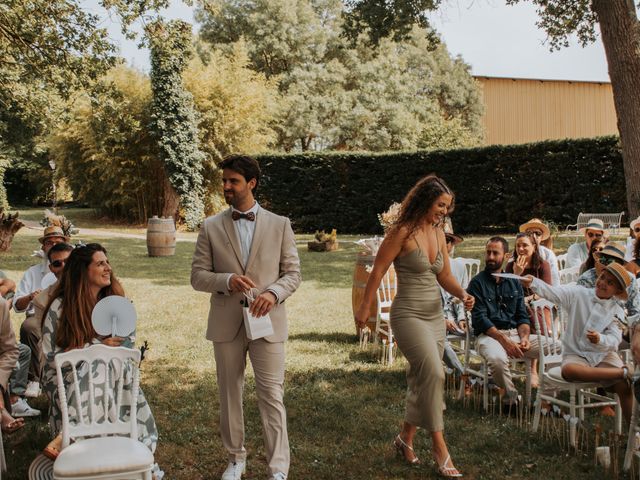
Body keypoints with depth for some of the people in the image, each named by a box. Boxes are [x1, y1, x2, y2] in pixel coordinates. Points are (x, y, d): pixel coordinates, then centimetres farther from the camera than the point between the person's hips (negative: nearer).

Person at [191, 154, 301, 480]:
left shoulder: (279, 225, 3)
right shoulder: (211, 227, 4)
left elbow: (293, 273, 3)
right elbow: (198, 276, 2)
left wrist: (273, 293, -17)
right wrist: (228, 280, -17)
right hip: (226, 323, 2)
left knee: (272, 397, -3)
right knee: (230, 394, 12)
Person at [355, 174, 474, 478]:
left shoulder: (438, 233, 7)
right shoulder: (402, 232, -13)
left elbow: (445, 275, 11)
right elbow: (378, 271, -9)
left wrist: (462, 294, -8)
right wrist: (364, 308, -5)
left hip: (435, 314, 7)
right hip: (408, 314, -7)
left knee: (422, 379, 11)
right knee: (433, 374, -16)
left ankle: (406, 438, 27)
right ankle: (439, 445, -5)